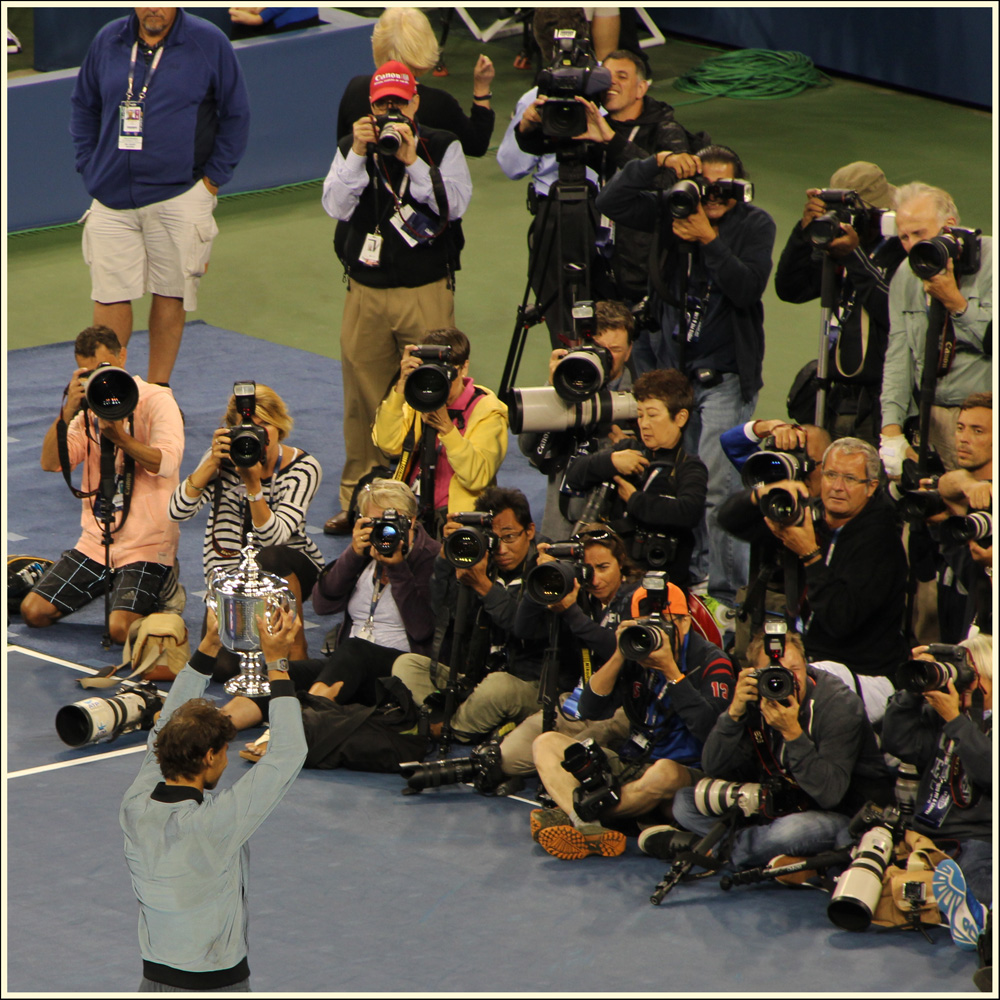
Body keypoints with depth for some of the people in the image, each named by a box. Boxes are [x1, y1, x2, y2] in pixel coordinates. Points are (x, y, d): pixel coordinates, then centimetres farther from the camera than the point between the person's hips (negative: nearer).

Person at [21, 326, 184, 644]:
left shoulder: (156, 401, -6)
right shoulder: (89, 405, 9)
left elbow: (166, 463, -21)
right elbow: (51, 462, -3)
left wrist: (120, 437, -34)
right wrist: (67, 411, -17)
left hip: (146, 544, -6)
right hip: (96, 542, 6)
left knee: (121, 628, -24)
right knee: (33, 610, -3)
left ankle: (161, 585, 7)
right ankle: (110, 583, 18)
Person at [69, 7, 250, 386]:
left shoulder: (209, 44, -2)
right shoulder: (108, 41, 6)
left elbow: (235, 114, 5)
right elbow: (84, 107, 18)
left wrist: (213, 178, -1)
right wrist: (89, 168, 9)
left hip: (179, 196, -2)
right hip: (113, 197, 2)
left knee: (170, 294, 5)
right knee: (110, 296, -2)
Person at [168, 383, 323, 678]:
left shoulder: (303, 468, -14)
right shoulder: (225, 459, -9)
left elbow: (272, 537, -27)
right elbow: (177, 511, -22)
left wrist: (252, 483, -38)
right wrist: (212, 463, -30)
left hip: (289, 568, -1)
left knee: (270, 559, -39)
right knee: (225, 667, -21)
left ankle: (297, 651, -18)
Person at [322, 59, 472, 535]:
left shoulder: (442, 147, 3)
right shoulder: (351, 148, 8)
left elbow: (455, 204, -12)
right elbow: (336, 207, -5)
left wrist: (412, 161, -19)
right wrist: (359, 155, -15)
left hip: (427, 291, -2)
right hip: (366, 293, 2)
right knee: (363, 396, 3)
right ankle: (357, 499, 11)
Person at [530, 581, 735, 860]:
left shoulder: (710, 661, -6)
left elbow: (710, 729, -21)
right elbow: (589, 710, 0)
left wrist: (671, 670, -22)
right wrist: (619, 656, -11)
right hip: (631, 768, 6)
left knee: (665, 773, -41)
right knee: (547, 744, -7)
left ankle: (569, 813, -25)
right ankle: (590, 829, -35)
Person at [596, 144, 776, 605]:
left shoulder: (754, 225, -4)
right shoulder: (675, 213, 4)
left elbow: (748, 288, -16)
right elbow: (610, 201, -4)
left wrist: (708, 240, -21)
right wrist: (657, 163, -13)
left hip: (727, 375, -4)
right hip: (675, 368, 4)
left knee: (717, 483, -13)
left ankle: (727, 592, -9)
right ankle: (692, 579, 22)